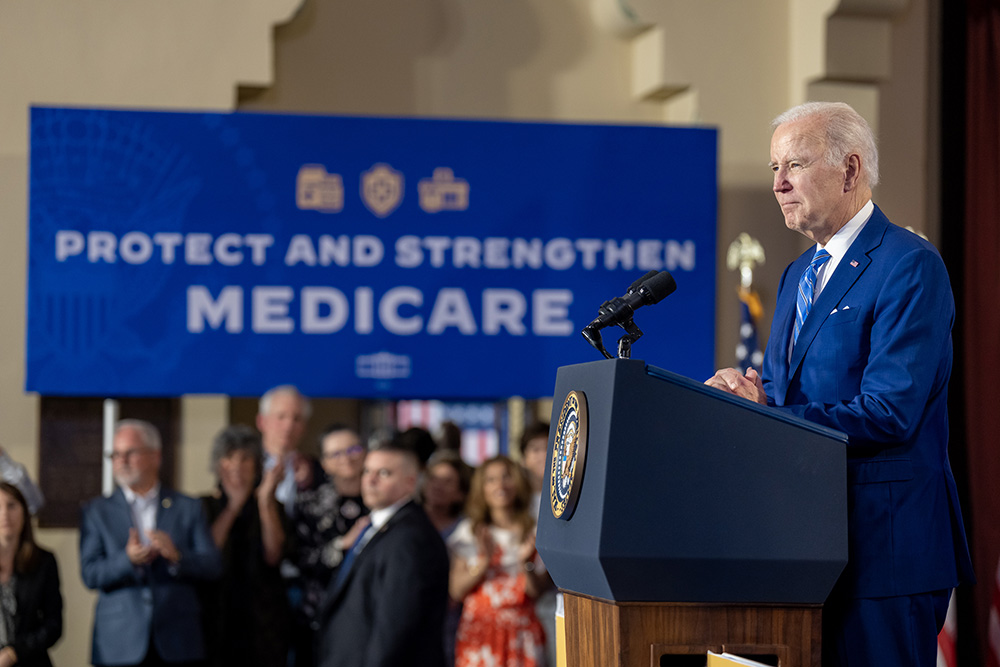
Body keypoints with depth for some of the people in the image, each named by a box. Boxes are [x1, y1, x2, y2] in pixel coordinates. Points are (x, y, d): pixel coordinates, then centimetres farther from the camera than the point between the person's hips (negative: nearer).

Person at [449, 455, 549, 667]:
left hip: (522, 632, 0)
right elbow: (456, 591, 1)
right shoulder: (468, 532, 8)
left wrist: (525, 563, -16)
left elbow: (539, 591, 0)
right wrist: (484, 562, -11)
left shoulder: (534, 531, 6)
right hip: (478, 633, 0)